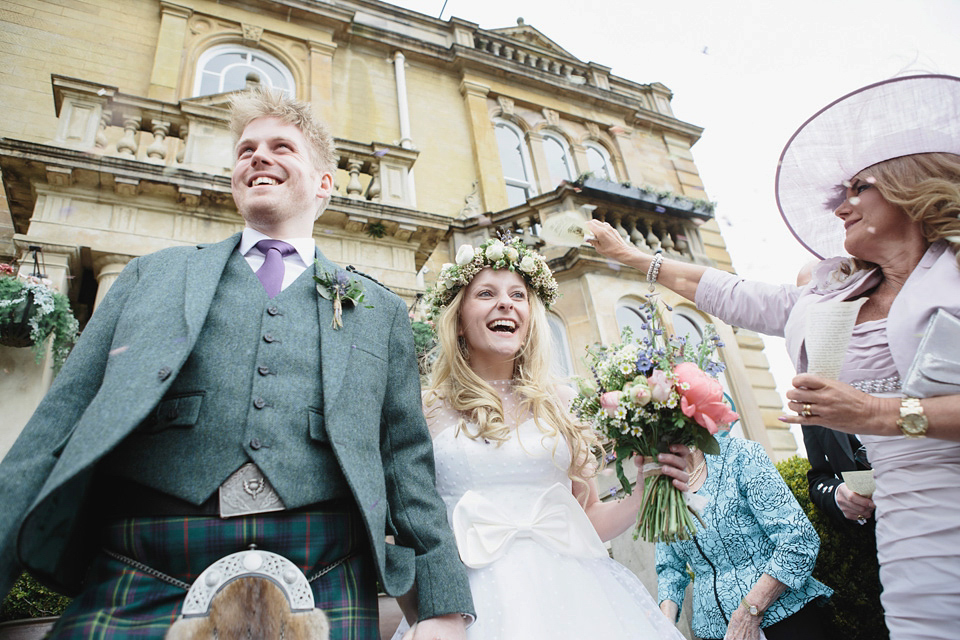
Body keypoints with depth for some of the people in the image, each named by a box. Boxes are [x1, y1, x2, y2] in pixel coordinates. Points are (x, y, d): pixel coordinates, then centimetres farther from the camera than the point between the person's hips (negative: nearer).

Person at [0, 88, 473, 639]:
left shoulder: (380, 309, 11)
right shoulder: (155, 273, 14)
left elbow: (408, 463, 7)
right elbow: (62, 419, 9)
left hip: (324, 592, 0)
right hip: (140, 586, 1)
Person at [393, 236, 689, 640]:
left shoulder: (562, 405, 7)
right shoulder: (425, 410, 0)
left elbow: (590, 518, 12)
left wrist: (645, 491, -4)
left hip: (572, 592, 3)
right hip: (476, 599, -2)